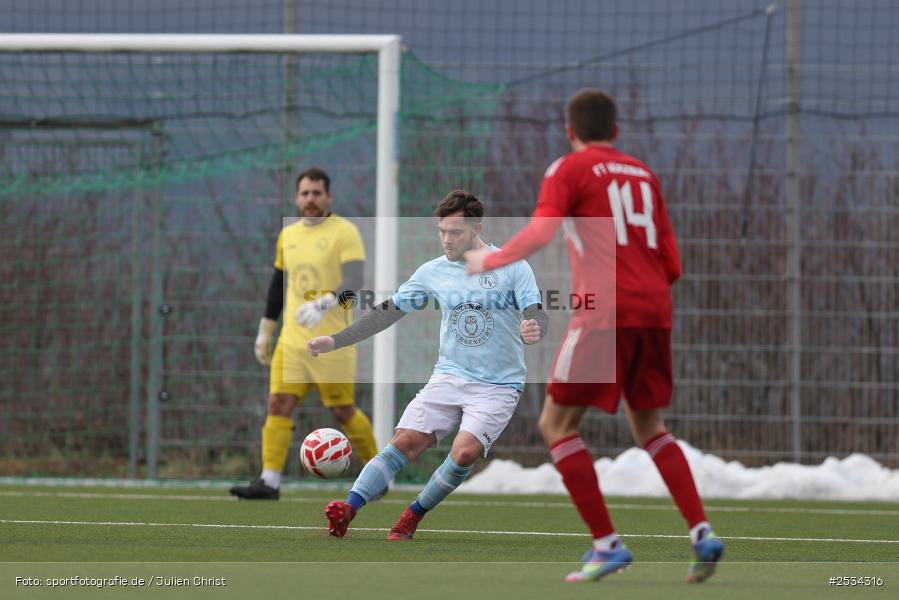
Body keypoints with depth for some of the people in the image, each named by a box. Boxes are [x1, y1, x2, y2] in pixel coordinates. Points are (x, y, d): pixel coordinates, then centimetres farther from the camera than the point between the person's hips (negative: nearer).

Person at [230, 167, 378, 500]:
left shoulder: (344, 232, -7)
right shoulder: (288, 235, 13)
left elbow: (353, 282, -20)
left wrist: (324, 304, -37)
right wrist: (265, 331, 24)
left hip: (331, 344, -6)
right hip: (292, 341, 6)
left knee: (342, 411, 1)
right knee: (278, 404, -7)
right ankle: (269, 482, -10)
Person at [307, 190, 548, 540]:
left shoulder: (513, 267, -5)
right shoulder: (433, 272, 6)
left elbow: (536, 316, -10)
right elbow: (389, 312, 12)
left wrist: (534, 330, -36)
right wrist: (335, 341, 7)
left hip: (498, 386, -3)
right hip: (449, 377, 3)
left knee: (465, 452, -24)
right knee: (406, 442, -16)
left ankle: (414, 515, -6)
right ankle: (350, 506, -28)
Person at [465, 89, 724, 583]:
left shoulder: (569, 170, 4)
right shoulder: (643, 175, 20)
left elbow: (540, 232, -12)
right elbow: (671, 266, 17)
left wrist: (489, 261, 3)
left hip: (605, 313, -6)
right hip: (655, 310, 6)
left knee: (556, 424, 4)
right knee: (649, 427, 20)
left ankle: (606, 543, -6)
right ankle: (702, 534, 4)